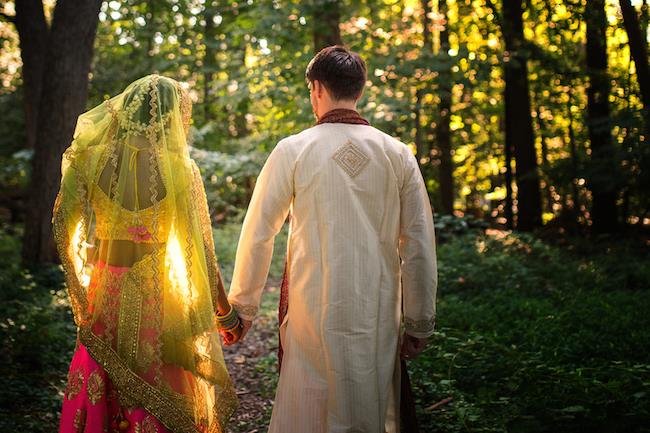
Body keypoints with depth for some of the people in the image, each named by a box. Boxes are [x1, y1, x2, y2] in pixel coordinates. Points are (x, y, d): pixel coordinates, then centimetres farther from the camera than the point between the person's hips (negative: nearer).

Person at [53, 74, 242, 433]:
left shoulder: (94, 159, -4)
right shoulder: (180, 170, -14)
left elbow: (62, 225, 3)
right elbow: (201, 253, -12)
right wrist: (226, 315, -2)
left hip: (103, 292, 3)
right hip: (155, 297, -3)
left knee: (98, 387, 18)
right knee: (157, 401, 11)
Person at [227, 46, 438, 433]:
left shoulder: (293, 150, -5)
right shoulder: (399, 155, 1)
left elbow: (258, 234, -2)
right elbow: (419, 245, 2)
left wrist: (244, 308, 8)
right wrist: (419, 324, 9)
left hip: (315, 312, -2)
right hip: (379, 314, 2)